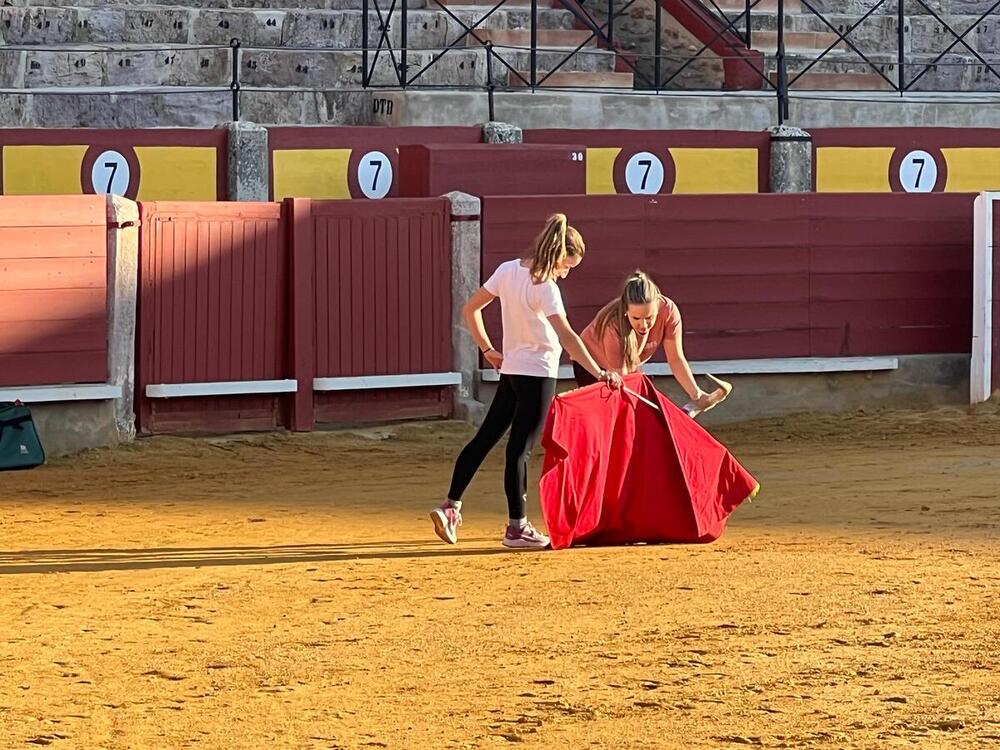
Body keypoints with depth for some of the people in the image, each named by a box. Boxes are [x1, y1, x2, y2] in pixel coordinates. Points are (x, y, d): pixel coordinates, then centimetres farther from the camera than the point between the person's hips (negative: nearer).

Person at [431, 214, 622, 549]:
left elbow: (470, 310, 9)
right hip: (538, 373, -7)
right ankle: (516, 527, 5)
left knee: (486, 437, 13)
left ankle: (451, 506, 10)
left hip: (510, 369, 7)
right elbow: (566, 336, -29)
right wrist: (598, 373, -32)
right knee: (520, 448, -2)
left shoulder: (508, 270, 2)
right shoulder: (544, 286, -20)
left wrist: (488, 350, 15)